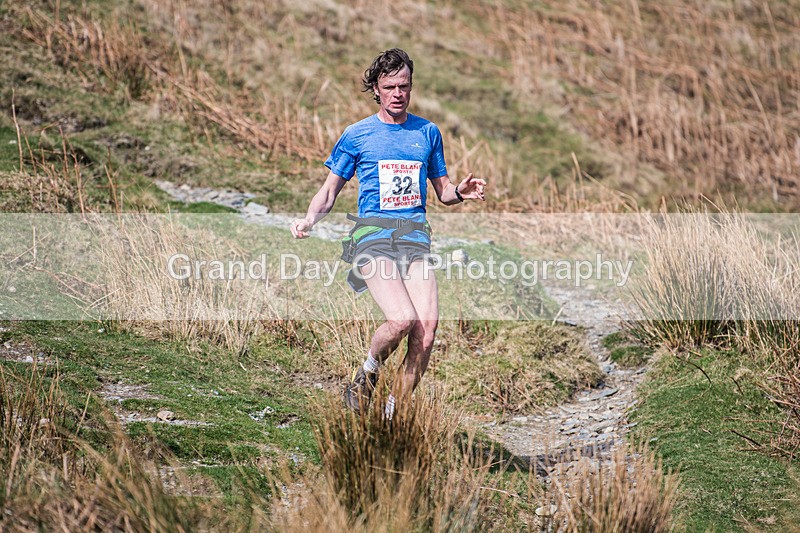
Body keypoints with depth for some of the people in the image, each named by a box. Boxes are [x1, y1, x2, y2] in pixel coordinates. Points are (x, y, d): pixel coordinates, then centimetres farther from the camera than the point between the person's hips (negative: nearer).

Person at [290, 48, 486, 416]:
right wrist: (309, 220, -8)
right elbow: (329, 191, 12)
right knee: (402, 319, -27)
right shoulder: (357, 135, 9)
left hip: (415, 235, 3)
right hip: (372, 233, -3)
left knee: (427, 327, -17)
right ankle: (368, 372, 4)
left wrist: (461, 192, 1)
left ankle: (392, 411, -1)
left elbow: (442, 191, 25)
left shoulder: (428, 133, 18)